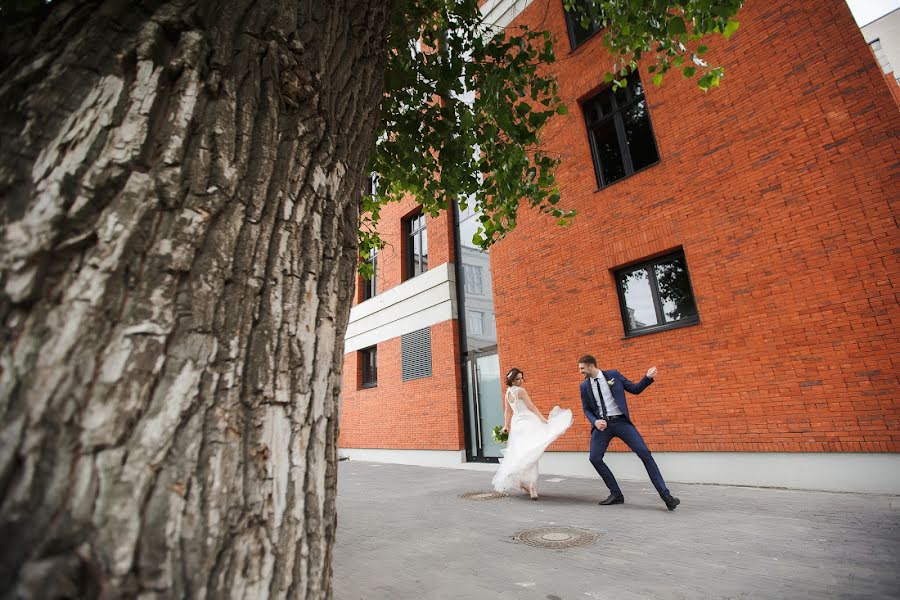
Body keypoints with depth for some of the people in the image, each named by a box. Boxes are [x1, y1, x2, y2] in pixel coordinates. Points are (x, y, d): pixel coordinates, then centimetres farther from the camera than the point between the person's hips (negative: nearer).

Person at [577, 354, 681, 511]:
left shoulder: (613, 374, 0)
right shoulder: (584, 386, 5)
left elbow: (634, 389, 6)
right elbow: (586, 409, 10)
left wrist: (648, 378, -10)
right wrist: (595, 421, -9)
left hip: (621, 421, -2)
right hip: (602, 424, 2)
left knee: (645, 454, -9)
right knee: (595, 458, -7)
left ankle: (665, 495, 3)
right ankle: (616, 494, 10)